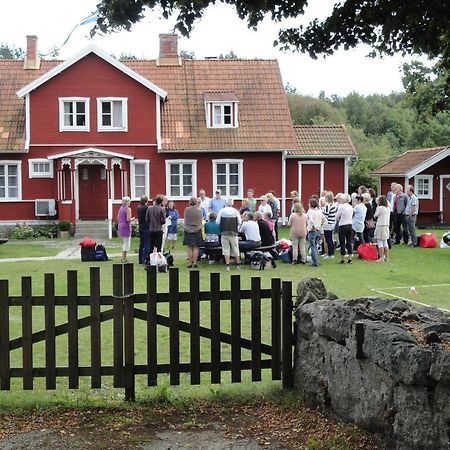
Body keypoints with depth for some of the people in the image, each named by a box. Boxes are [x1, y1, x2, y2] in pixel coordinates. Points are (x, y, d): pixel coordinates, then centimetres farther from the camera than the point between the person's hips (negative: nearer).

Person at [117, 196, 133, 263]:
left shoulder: (121, 208, 12)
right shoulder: (128, 209, -12)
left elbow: (118, 218, 15)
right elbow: (128, 219, -18)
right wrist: (132, 219, 0)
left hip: (120, 227, 8)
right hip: (126, 227, -8)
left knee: (124, 243, 18)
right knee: (126, 243, -3)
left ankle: (123, 258, 21)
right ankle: (124, 259, -2)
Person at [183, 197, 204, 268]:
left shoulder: (186, 210, -8)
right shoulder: (199, 210, -6)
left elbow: (185, 220, 4)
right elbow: (201, 220, 4)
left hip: (188, 231, -1)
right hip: (197, 230, 1)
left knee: (189, 248, 3)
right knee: (196, 248, 4)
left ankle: (190, 263, 3)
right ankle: (195, 263, 3)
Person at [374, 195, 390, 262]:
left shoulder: (380, 208, -13)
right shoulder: (388, 208, 9)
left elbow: (375, 216, -4)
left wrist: (377, 208, 5)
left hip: (380, 226, -8)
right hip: (386, 226, 8)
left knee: (379, 242, -4)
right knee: (385, 242, 14)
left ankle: (381, 258, -7)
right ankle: (386, 257, 17)